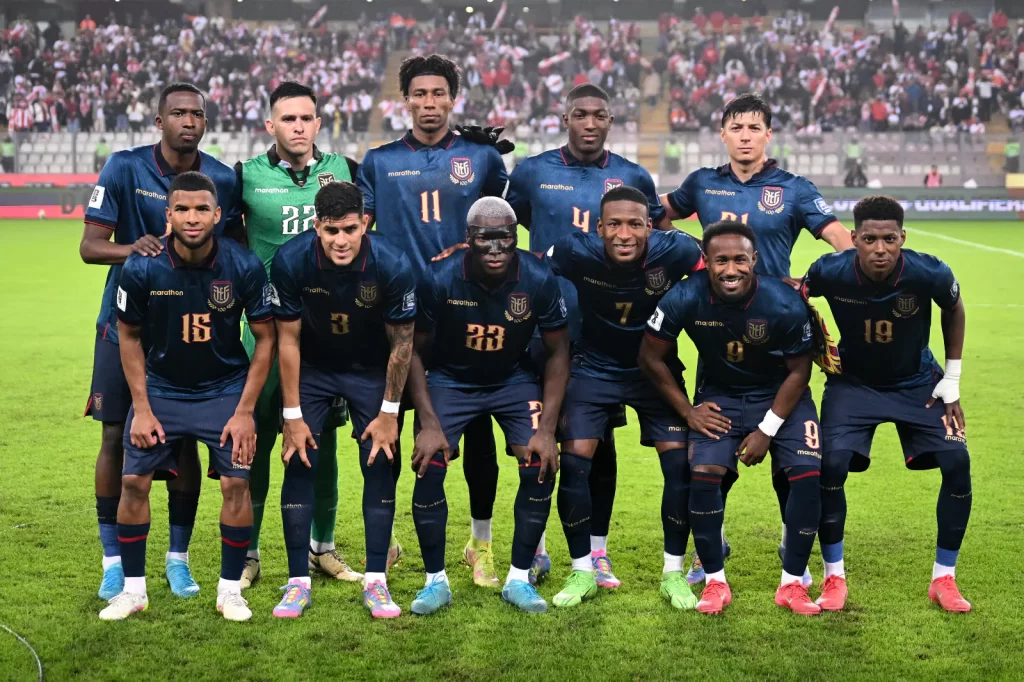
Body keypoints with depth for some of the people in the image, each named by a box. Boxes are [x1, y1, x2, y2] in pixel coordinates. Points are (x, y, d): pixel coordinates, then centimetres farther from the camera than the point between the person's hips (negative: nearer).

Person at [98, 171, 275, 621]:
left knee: (236, 482, -9)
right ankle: (133, 589, 12)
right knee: (134, 480, -4)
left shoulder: (243, 267, -18)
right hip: (160, 388, 1)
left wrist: (245, 411, -11)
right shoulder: (142, 269, -17)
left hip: (225, 389, -1)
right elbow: (129, 337, -2)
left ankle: (230, 589, 7)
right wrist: (142, 409, -6)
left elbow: (265, 339, -7)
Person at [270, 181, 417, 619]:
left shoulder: (391, 267, -28)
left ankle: (375, 582, 4)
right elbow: (288, 339, -15)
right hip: (312, 368, 0)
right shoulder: (292, 261, -26)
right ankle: (298, 582, 3)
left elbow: (402, 342, -14)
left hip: (372, 371, 0)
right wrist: (292, 415, -13)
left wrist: (389, 412, -10)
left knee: (379, 466, -5)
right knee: (300, 465, -6)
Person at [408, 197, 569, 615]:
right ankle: (435, 580, -1)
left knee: (541, 465, -17)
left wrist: (547, 427, -15)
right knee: (428, 466, -19)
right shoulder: (440, 280, -23)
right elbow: (415, 350, -10)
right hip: (451, 379, -1)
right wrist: (429, 422, -17)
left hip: (514, 380, 1)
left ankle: (519, 579, 0)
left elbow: (557, 353, -8)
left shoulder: (538, 281, -20)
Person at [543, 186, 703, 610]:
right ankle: (582, 571, 7)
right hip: (594, 368, 0)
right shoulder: (576, 252, -25)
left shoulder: (676, 252, -25)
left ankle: (674, 572, 9)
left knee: (680, 462, -8)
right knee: (573, 460, -11)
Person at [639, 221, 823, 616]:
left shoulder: (785, 305, -26)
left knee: (807, 475, -17)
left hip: (780, 394, 0)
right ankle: (714, 582, -3)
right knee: (703, 473, -19)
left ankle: (792, 584, -2)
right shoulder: (685, 299, -24)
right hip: (720, 395, 1)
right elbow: (651, 357, -9)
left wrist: (767, 430, -13)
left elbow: (798, 372, -11)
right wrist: (687, 411, -8)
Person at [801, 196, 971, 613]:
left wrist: (952, 380, -2)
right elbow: (796, 300, -2)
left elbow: (953, 311, -3)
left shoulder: (929, 274, -27)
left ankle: (944, 578, 6)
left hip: (917, 383, 1)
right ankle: (834, 577, 1)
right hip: (854, 382, -1)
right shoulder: (832, 273, -27)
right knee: (831, 465, -19)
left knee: (957, 462, -12)